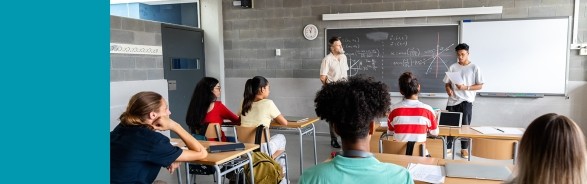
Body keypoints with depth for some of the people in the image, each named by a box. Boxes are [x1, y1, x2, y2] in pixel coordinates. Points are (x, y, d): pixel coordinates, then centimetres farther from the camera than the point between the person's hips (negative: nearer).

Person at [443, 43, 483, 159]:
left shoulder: (474, 68, 0)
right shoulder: (452, 67, 7)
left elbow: (480, 86, -2)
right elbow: (447, 83, 10)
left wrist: (465, 87, -16)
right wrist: (448, 89, -13)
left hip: (466, 101, -2)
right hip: (452, 101, 2)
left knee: (465, 125, 3)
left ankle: (464, 149, 17)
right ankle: (448, 148, 12)